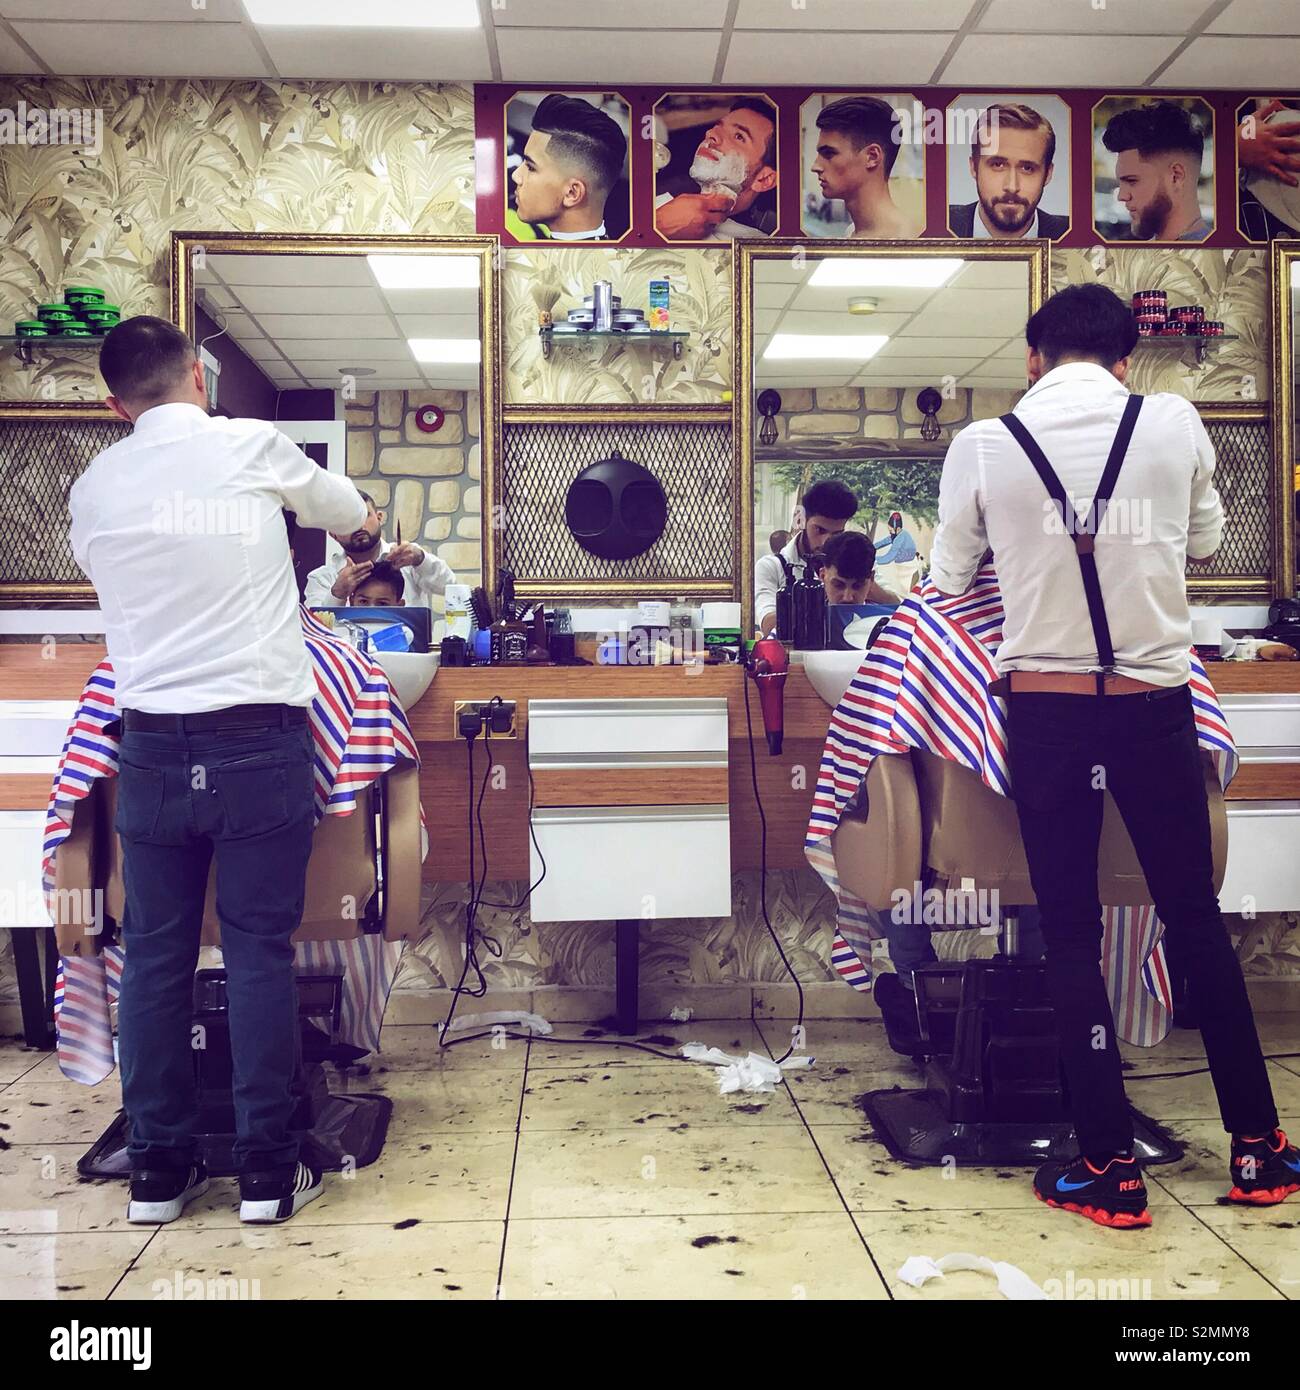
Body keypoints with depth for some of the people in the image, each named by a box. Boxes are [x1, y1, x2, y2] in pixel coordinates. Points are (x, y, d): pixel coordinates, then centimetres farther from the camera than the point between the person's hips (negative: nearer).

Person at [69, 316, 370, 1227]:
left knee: (155, 957, 10)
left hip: (151, 746, 3)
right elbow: (350, 513, 17)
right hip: (258, 737, -2)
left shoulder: (94, 487, 7)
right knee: (260, 954, 3)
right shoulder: (252, 446, 0)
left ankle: (159, 1170, 19)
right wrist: (359, 516, 40)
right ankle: (268, 1170, 11)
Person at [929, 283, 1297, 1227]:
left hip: (1044, 710, -1)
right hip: (1154, 705, 1)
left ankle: (1111, 1168, 12)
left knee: (1071, 936, 7)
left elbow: (950, 580, 5)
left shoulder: (984, 446, -4)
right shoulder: (1174, 424, -2)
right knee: (1197, 920, 14)